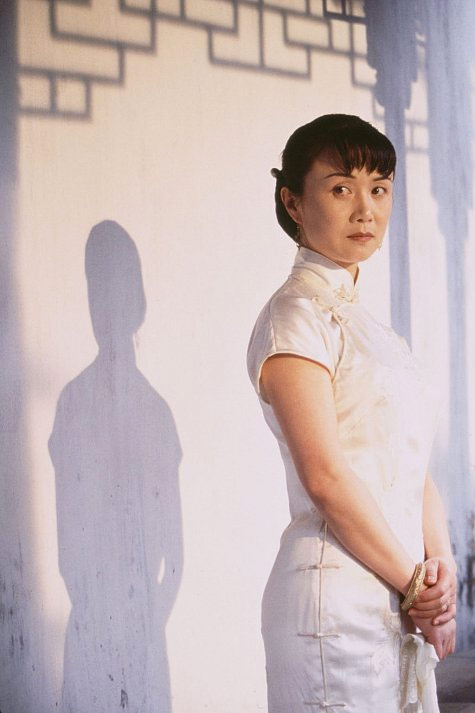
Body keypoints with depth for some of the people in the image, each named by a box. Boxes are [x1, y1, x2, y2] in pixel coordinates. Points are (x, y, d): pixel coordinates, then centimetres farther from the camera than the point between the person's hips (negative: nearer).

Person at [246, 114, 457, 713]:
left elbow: (416, 469, 13)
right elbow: (326, 476, -18)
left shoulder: (374, 331, 17)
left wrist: (441, 567, -4)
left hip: (401, 606, 8)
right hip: (338, 601, -8)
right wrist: (418, 585, -11)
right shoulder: (297, 315, -10)